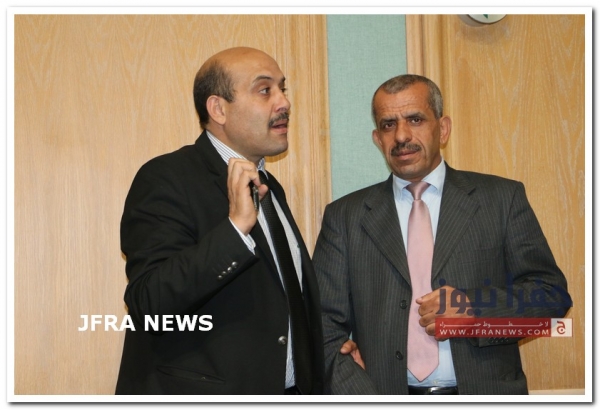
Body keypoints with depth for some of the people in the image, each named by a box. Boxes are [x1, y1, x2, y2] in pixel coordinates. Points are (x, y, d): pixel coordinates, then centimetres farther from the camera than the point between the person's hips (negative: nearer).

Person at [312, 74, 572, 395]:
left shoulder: (501, 198, 0)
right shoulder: (344, 217, 2)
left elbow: (552, 294, 0)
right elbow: (325, 327, -1)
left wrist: (474, 307, -16)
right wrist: (360, 397, -16)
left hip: (486, 392, 0)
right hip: (386, 393, 0)